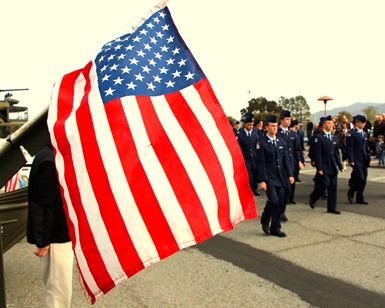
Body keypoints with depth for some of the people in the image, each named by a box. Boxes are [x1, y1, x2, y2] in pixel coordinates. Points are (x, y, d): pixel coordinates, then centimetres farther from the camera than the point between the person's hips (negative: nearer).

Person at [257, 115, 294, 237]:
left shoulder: (281, 142, 12)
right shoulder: (262, 143, -6)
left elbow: (286, 159, 13)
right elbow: (261, 163, -10)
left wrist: (290, 174, 4)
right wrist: (262, 180, -15)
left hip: (280, 177, 6)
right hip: (269, 178, -6)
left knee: (280, 203, 6)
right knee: (273, 200, -17)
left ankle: (275, 228, 18)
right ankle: (265, 220, 10)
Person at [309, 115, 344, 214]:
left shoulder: (334, 137, 13)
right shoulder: (319, 137, -8)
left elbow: (336, 153, 16)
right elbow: (317, 154, -12)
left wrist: (340, 166, 11)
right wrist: (319, 168, -17)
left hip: (333, 166, 6)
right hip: (324, 166, -6)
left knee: (333, 186, 6)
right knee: (325, 183, -13)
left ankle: (332, 208, 13)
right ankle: (313, 197, 14)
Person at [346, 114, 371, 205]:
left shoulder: (364, 134, 16)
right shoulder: (351, 133, -9)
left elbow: (367, 147, 20)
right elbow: (349, 148, -13)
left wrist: (369, 158, 13)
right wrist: (351, 160, -18)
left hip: (364, 161, 8)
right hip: (356, 161, -8)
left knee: (363, 180, 7)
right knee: (360, 179, -12)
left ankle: (360, 199, 15)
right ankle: (351, 193, 10)